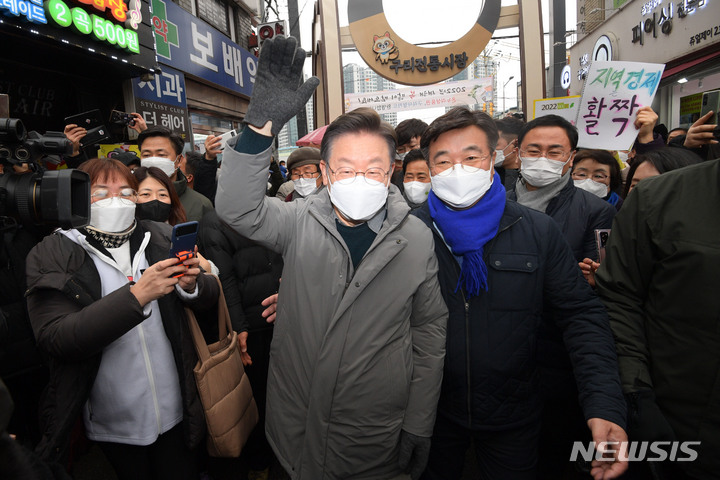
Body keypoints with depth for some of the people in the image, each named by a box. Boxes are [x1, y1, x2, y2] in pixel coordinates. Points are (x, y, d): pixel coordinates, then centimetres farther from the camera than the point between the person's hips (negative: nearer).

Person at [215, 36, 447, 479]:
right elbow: (238, 208, -22)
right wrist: (262, 126, -35)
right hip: (298, 424, 1)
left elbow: (430, 332, -3)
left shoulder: (417, 239, -8)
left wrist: (418, 427, -2)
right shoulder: (301, 223, -7)